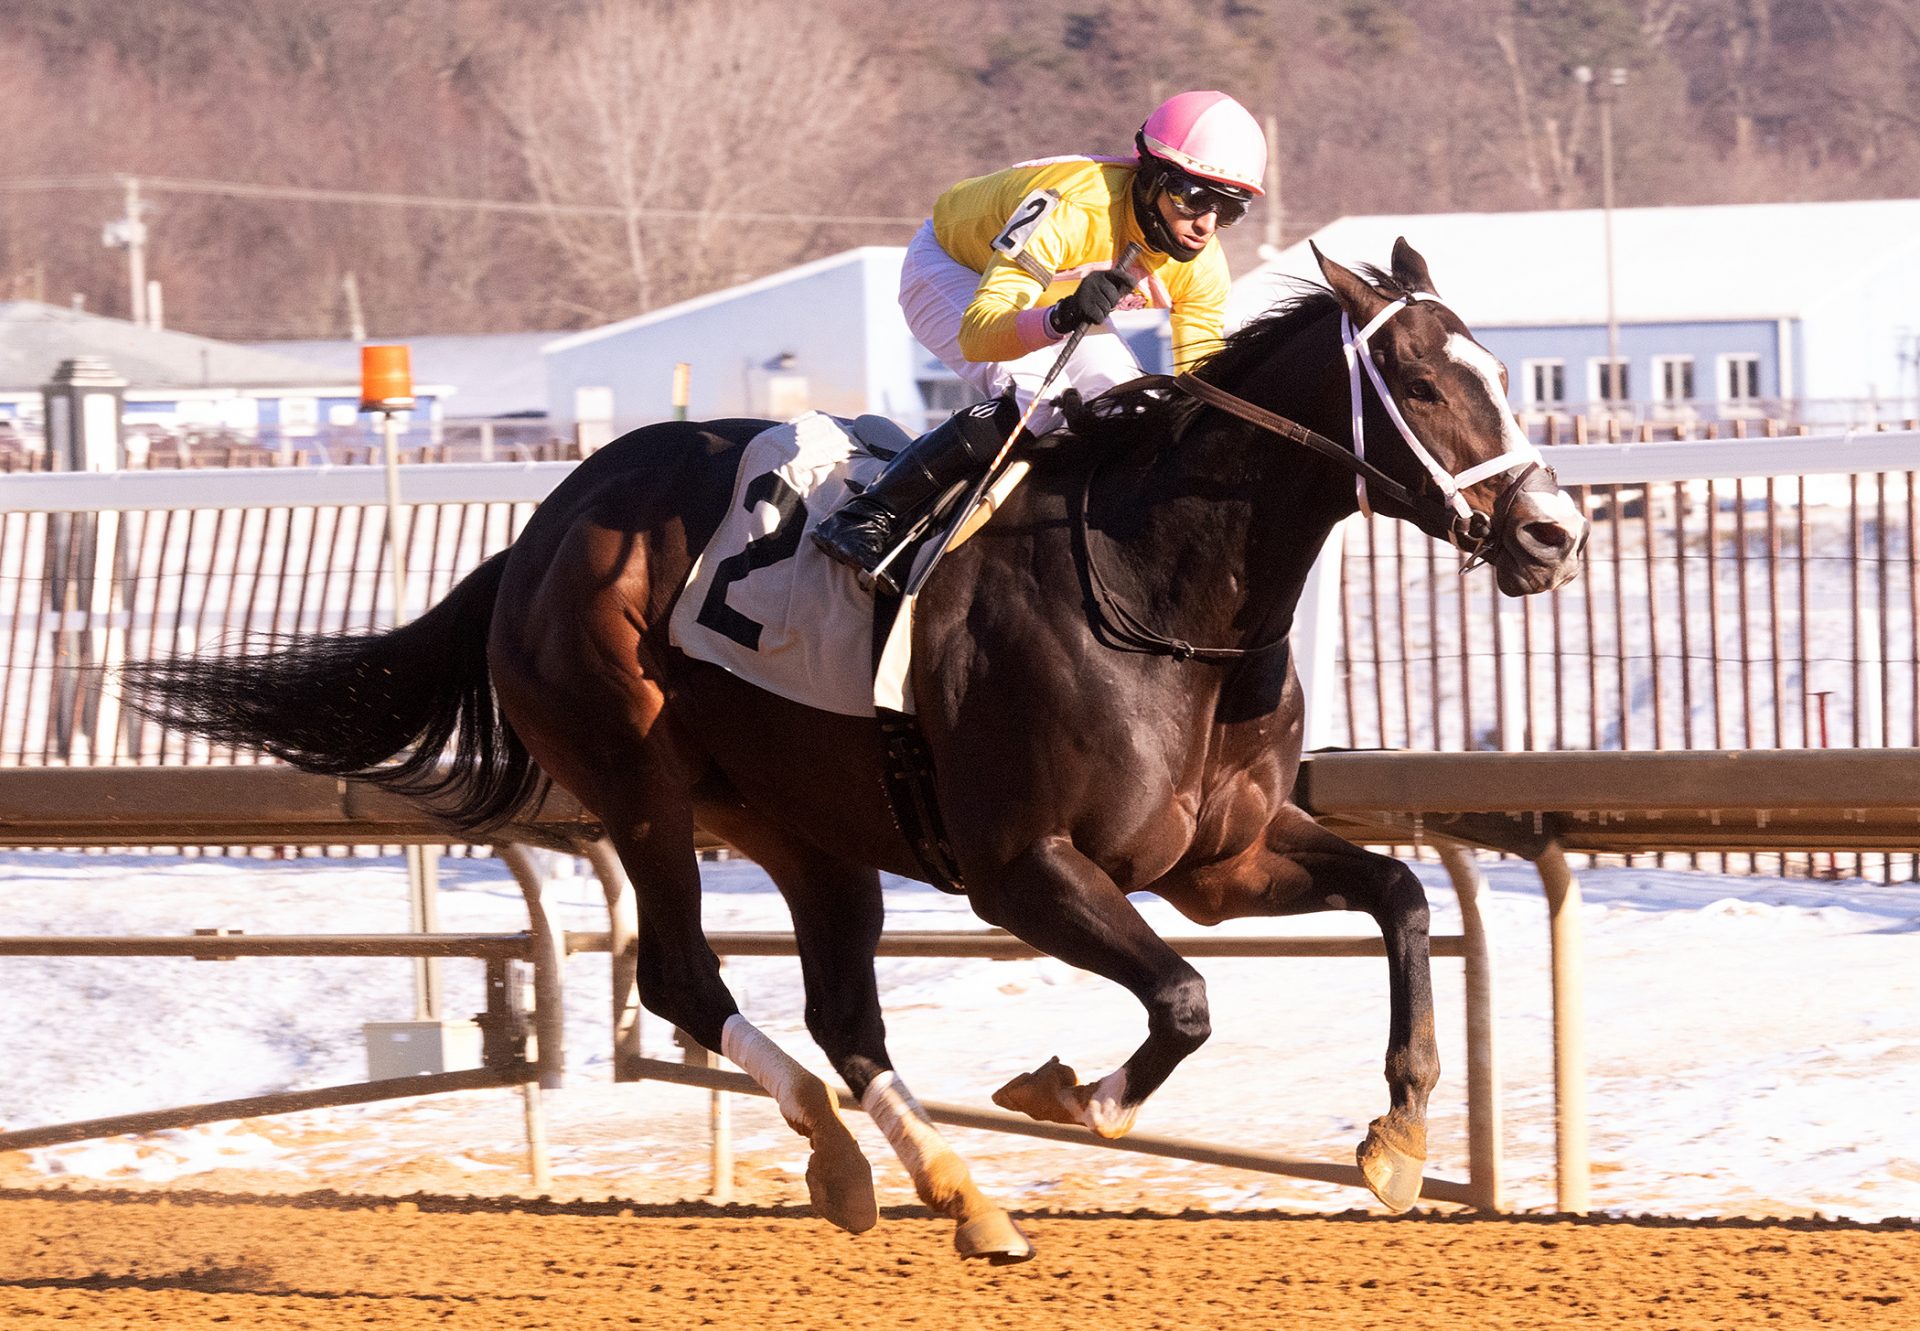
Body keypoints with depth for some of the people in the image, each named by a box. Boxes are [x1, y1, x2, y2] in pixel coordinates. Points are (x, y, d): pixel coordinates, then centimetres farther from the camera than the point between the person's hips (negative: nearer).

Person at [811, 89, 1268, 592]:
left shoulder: (1202, 267, -21)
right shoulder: (1072, 210, -42)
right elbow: (976, 334, -48)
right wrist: (1061, 318, -67)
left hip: (1054, 295, 7)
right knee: (1033, 396, -31)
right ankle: (866, 519, -29)